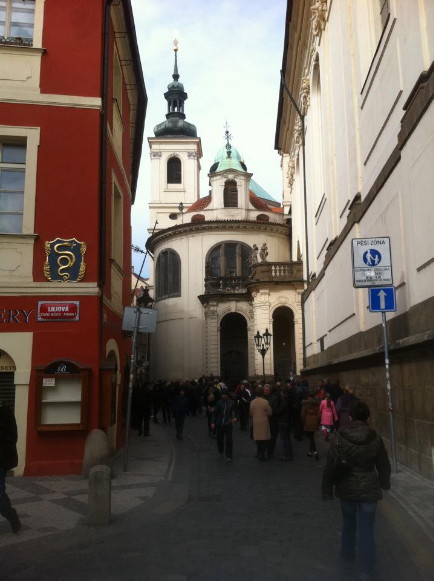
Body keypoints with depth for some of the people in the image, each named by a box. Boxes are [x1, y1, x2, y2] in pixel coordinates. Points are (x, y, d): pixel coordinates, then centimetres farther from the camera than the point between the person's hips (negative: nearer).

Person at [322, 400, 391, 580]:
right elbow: (384, 465, 3)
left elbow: (329, 466, -8)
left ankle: (347, 560, 39)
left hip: (346, 489, 1)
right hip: (369, 489, -1)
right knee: (366, 529, 7)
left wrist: (327, 491, 4)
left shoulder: (339, 438, -12)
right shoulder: (375, 439, -11)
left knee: (348, 523, 22)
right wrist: (385, 483, 22)